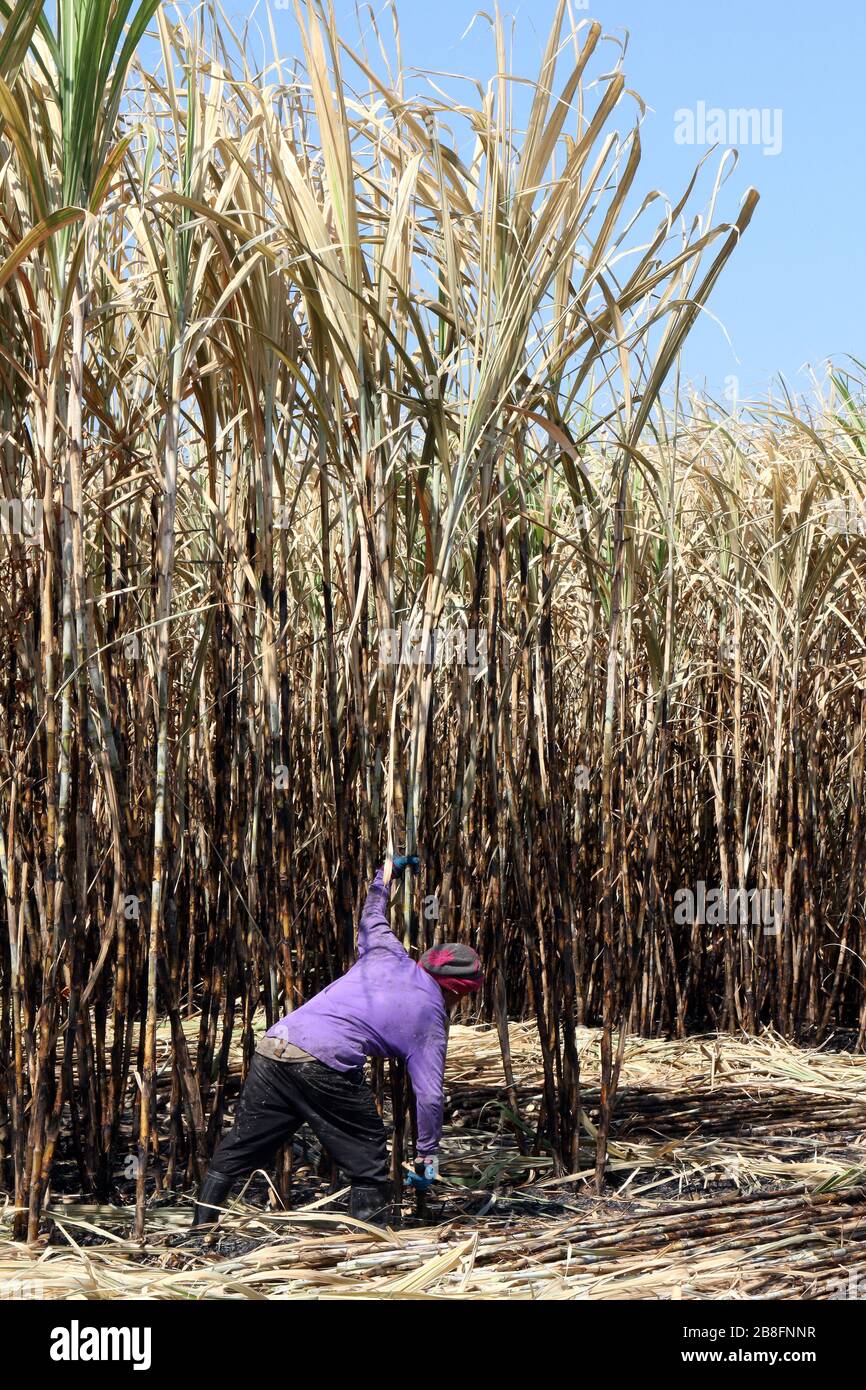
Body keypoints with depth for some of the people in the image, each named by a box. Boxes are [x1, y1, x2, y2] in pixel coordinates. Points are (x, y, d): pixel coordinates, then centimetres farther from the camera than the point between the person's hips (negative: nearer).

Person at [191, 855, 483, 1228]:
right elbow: (429, 1095, 6)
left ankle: (201, 1228, 21)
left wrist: (386, 875, 60)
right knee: (368, 1162, 10)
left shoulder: (386, 953, 21)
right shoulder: (431, 1018, 10)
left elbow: (371, 917, 43)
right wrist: (427, 1154, 17)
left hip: (272, 1048, 6)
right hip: (327, 1067, -6)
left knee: (239, 1146, 17)